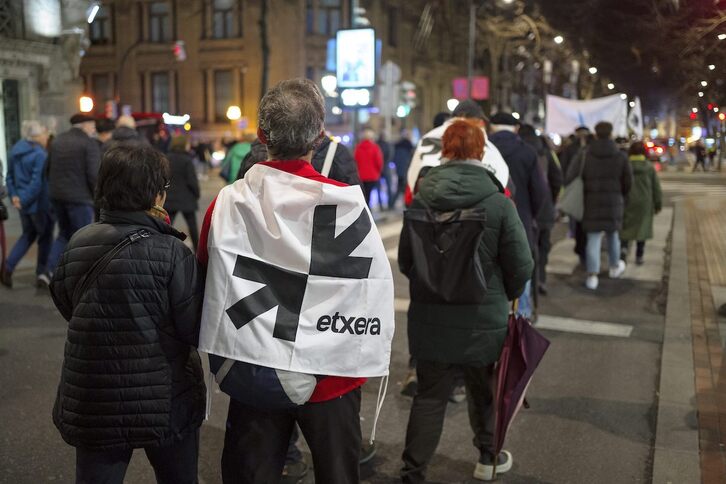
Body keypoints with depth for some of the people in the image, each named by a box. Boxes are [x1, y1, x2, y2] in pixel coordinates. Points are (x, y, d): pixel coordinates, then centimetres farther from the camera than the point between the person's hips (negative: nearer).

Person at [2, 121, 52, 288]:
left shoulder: (15, 151, 8)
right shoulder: (40, 155, -18)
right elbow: (37, 182, -22)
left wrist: (14, 196, 5)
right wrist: (24, 201, -15)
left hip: (24, 203, 7)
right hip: (40, 203, -7)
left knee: (28, 235, 21)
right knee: (45, 237, 10)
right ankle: (42, 273, 14)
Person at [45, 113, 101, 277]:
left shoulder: (57, 141, 12)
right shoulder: (89, 143, -9)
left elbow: (48, 169, 14)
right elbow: (94, 174, -16)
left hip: (57, 196, 7)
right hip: (79, 197, -7)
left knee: (65, 234, 19)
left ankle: (51, 270, 8)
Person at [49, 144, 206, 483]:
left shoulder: (77, 244, -5)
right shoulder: (170, 252, -19)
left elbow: (66, 306, 9)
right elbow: (197, 330, -16)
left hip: (89, 403, 4)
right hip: (165, 403, -3)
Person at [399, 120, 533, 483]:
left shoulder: (421, 200, -5)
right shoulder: (498, 203, -12)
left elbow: (405, 260, 3)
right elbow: (521, 265, -10)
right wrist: (505, 295, 10)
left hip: (430, 317, 1)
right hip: (483, 318, -1)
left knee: (430, 396, 10)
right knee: (484, 390, 20)